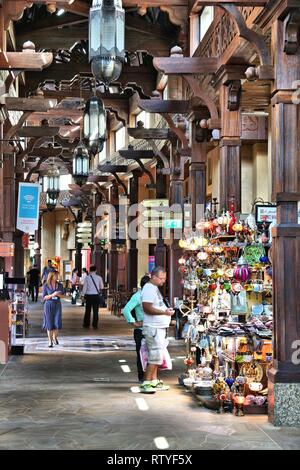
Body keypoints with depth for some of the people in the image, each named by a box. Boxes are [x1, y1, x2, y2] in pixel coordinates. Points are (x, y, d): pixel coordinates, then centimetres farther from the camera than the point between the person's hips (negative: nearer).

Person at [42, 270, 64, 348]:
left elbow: (63, 295, 11)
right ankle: (50, 341, 11)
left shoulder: (60, 285, 4)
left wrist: (59, 295, -11)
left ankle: (55, 337, 21)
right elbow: (44, 297, -5)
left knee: (57, 323, -6)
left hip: (57, 305, 2)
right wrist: (52, 295, -18)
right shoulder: (46, 285, -4)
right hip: (48, 305, -2)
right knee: (49, 324, 0)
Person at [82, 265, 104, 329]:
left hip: (88, 295, 0)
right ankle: (95, 325, 4)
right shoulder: (99, 277, -2)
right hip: (96, 295, 0)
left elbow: (84, 287, -2)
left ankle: (86, 324, 16)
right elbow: (102, 287, 6)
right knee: (95, 311, 4)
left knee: (88, 310, 10)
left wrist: (83, 294, 8)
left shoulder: (87, 278, -3)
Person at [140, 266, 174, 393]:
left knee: (155, 357, 14)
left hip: (159, 328, 11)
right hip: (153, 328, -11)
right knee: (155, 357, -11)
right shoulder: (149, 289, -15)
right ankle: (146, 384, -9)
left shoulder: (155, 288, 18)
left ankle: (154, 381, 20)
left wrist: (166, 310, 11)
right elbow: (147, 308, -23)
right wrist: (164, 312, -23)